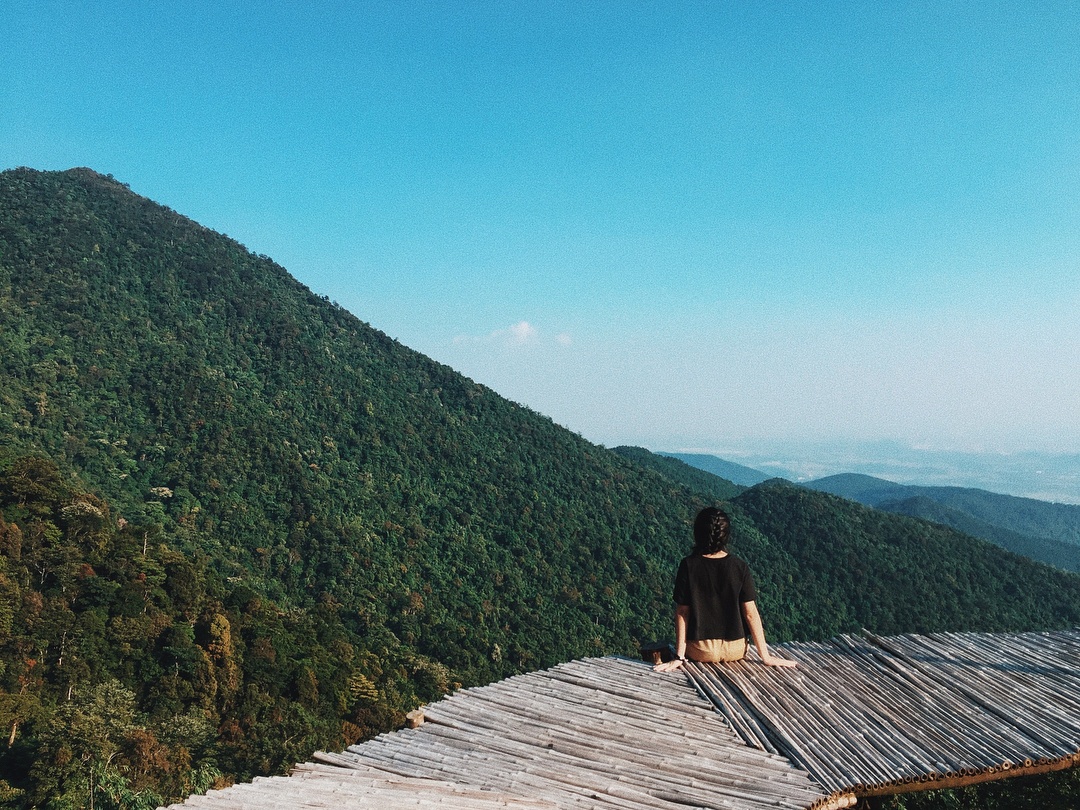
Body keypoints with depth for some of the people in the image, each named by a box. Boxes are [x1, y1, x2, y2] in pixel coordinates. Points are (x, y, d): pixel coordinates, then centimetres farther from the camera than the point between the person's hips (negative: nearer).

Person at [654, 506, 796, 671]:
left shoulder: (688, 566, -13)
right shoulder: (740, 568, -11)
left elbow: (682, 612, -11)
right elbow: (751, 614, -10)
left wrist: (680, 657, -7)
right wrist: (766, 656, -3)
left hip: (700, 652, 0)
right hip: (735, 651, 1)